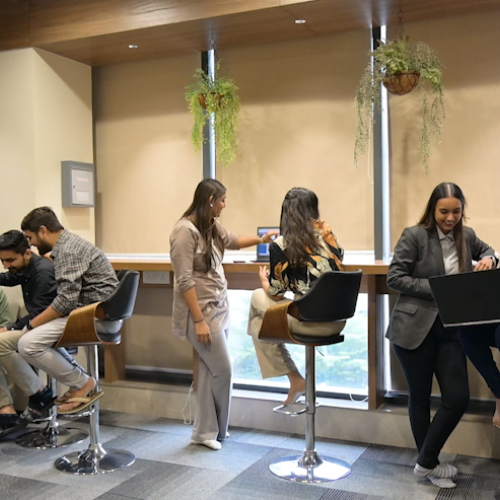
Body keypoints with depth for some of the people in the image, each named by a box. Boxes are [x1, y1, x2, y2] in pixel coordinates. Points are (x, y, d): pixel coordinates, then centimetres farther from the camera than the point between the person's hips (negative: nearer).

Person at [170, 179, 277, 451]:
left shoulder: (212, 227, 8)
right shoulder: (186, 230, -18)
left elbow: (233, 241, 32)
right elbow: (184, 281, -21)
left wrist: (261, 239, 32)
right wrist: (199, 320, -22)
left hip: (218, 308, 8)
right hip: (201, 312, -8)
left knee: (210, 370, 10)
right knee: (222, 370, -2)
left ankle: (205, 431, 20)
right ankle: (213, 429, 18)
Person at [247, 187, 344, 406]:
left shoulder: (281, 244, -8)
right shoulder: (326, 234, 7)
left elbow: (276, 294, 0)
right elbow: (339, 263, 26)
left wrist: (263, 280, 20)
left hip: (310, 322, -6)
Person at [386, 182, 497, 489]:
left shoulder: (466, 236, 6)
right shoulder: (414, 236, -9)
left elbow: (486, 249, 28)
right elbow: (394, 277, -12)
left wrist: (488, 259, 4)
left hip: (450, 330, 5)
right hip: (415, 329, -5)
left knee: (458, 399, 0)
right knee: (420, 398, 8)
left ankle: (425, 463, 18)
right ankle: (430, 466, 27)